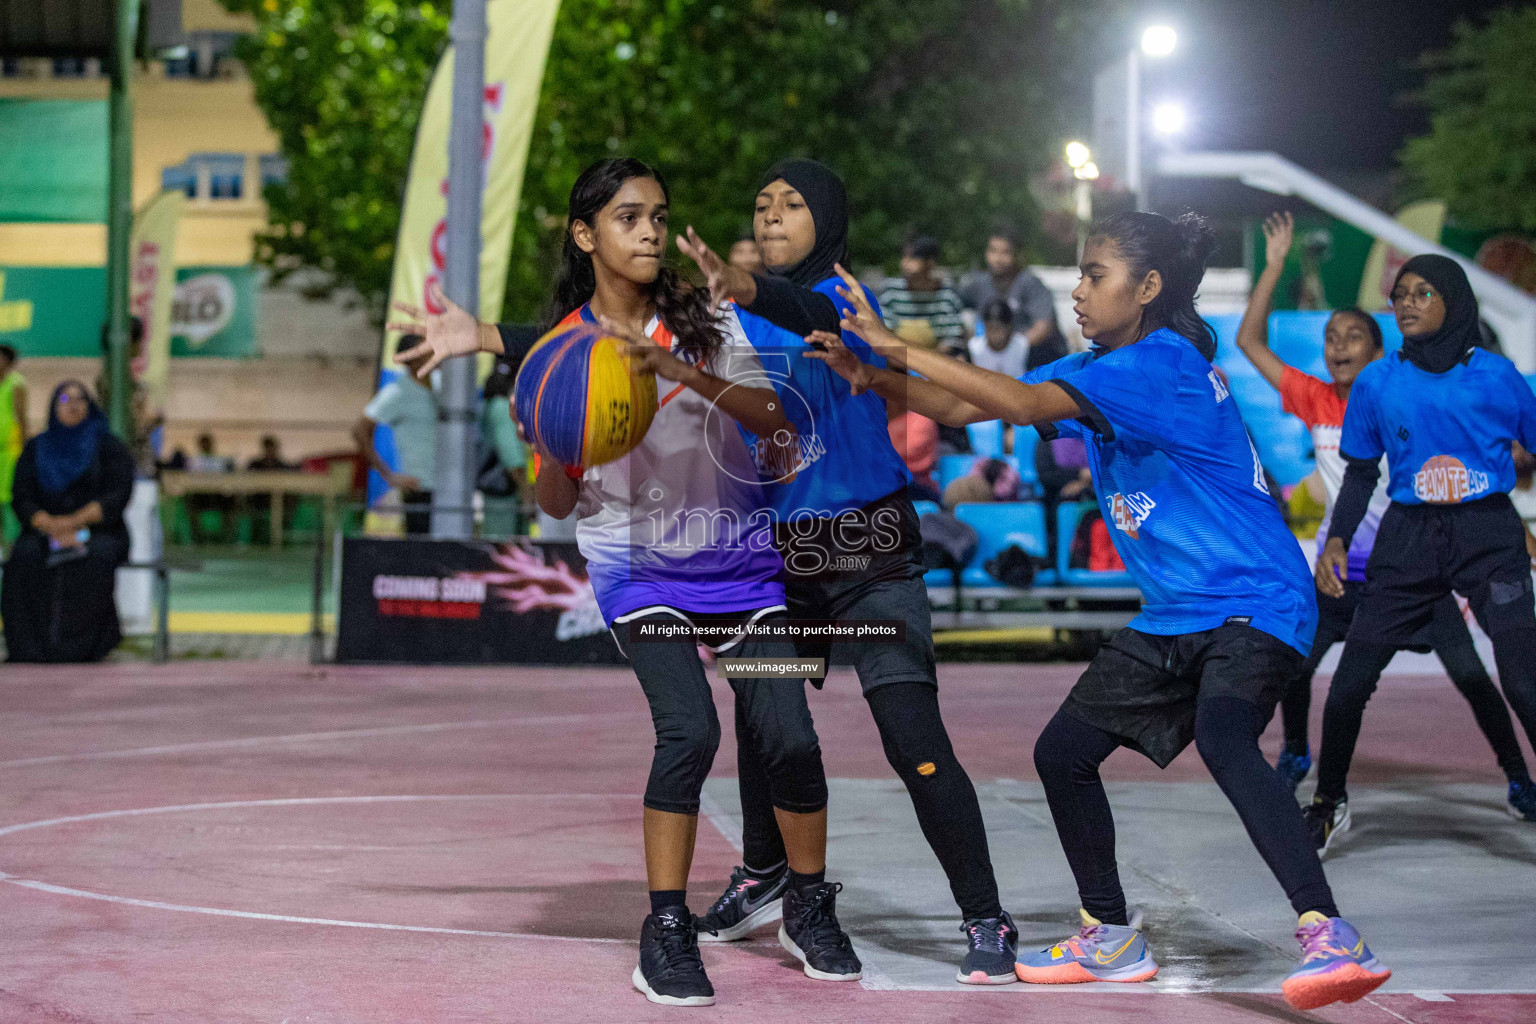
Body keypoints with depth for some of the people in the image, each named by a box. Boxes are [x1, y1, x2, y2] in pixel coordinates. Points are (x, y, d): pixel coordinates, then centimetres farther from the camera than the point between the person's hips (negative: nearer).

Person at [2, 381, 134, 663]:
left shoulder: (109, 447, 9)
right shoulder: (36, 449, 16)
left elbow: (118, 495, -3)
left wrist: (76, 521, -17)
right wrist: (49, 524, -15)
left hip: (98, 531, -2)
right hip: (44, 531, 2)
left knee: (96, 559, -37)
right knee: (24, 558, -31)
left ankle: (82, 646, -34)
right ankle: (33, 647, -32)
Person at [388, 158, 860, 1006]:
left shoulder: (706, 321, -1)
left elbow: (771, 418, -15)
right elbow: (557, 503, 2)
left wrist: (681, 372, -29)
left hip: (738, 559, 2)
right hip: (637, 565, -1)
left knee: (787, 733, -8)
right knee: (689, 728, -21)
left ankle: (809, 909, 17)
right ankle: (666, 932, -8)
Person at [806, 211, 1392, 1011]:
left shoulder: (1163, 361, -19)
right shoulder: (1090, 371, 10)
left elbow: (1023, 402, -28)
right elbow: (970, 409, 9)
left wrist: (896, 346, -24)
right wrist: (877, 378, -8)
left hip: (1252, 602, -10)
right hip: (1171, 616, 10)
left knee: (1222, 740, -34)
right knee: (1062, 752, 9)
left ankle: (1330, 938, -36)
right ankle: (1111, 942, 24)